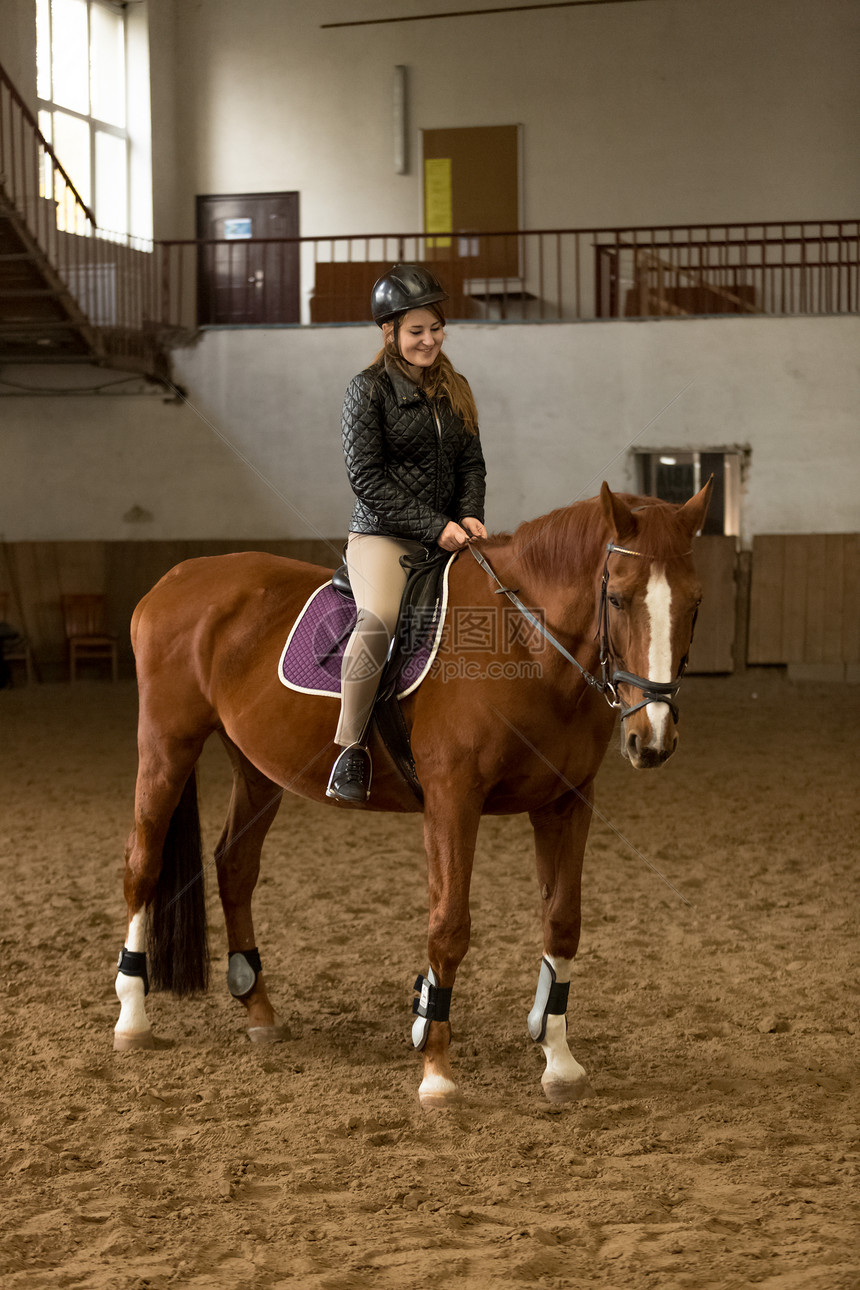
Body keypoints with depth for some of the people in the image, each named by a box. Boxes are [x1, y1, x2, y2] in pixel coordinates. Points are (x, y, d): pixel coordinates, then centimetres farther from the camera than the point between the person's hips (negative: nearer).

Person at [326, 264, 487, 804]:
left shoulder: (455, 390, 16)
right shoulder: (369, 389, -3)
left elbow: (472, 464, 17)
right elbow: (367, 476, -10)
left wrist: (470, 517, -4)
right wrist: (433, 526, -15)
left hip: (448, 537, 6)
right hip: (383, 535, -6)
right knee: (378, 617, -33)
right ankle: (351, 747, -22)